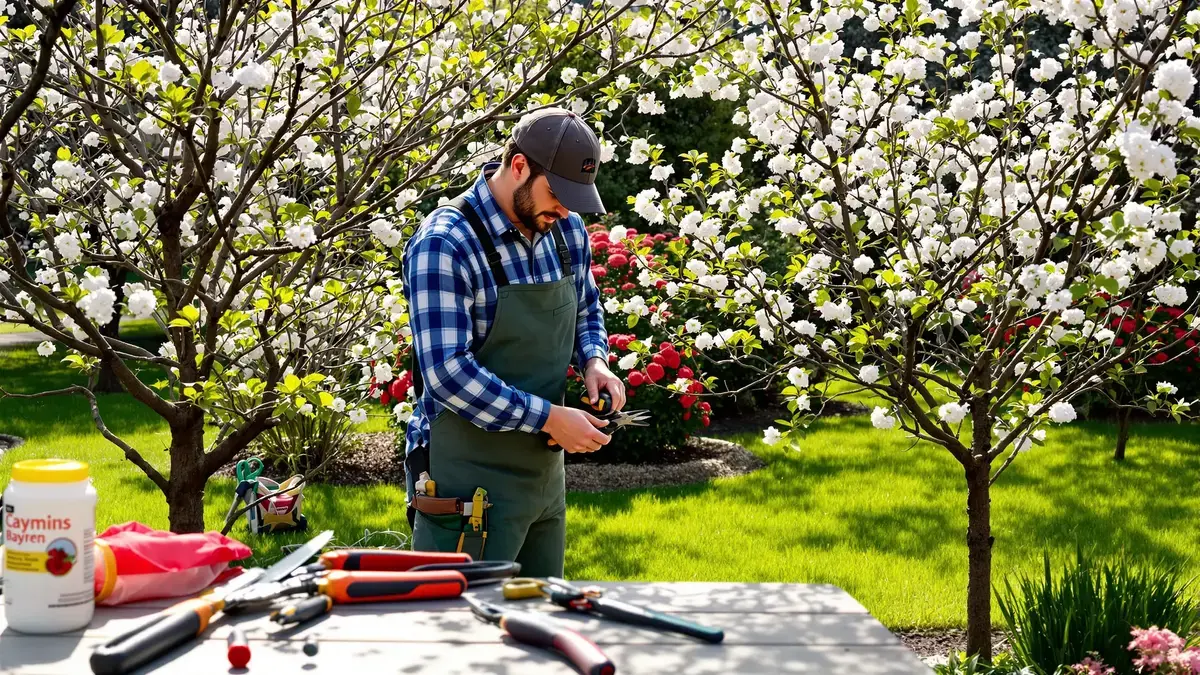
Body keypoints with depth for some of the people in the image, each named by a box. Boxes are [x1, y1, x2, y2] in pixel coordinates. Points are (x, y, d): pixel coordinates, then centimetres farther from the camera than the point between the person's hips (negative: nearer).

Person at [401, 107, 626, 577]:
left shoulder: (566, 231, 5)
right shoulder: (445, 244, -18)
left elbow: (586, 310, 22)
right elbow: (446, 371, -24)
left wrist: (594, 360, -1)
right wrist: (549, 417, -23)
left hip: (545, 474, 8)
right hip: (469, 481, -7)